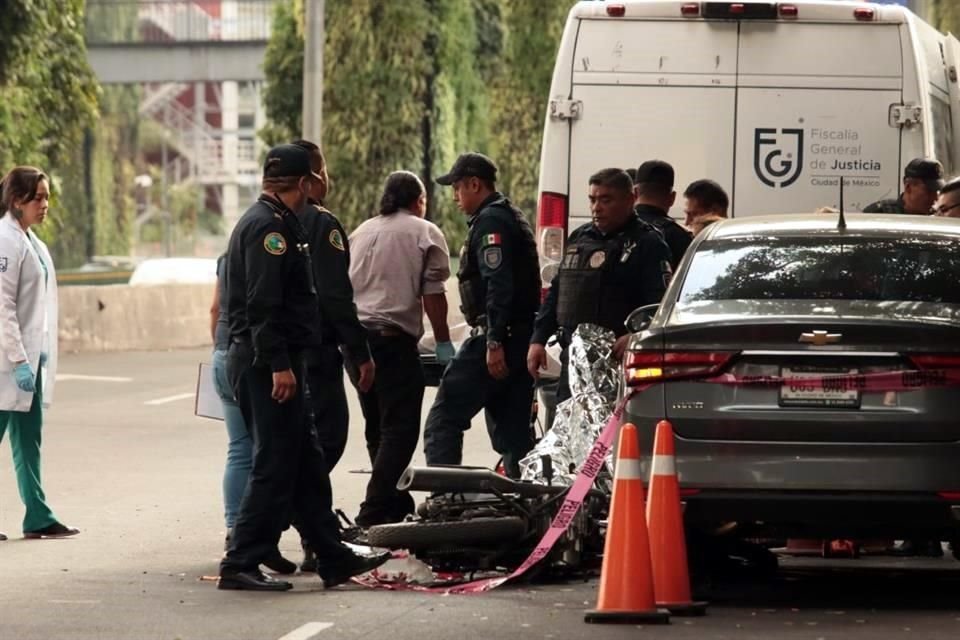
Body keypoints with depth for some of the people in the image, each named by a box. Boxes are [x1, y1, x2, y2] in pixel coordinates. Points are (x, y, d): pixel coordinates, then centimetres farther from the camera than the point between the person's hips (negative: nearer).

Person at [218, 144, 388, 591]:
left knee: (305, 464, 14)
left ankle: (333, 558, 19)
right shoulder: (271, 227, -13)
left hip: (260, 362, 11)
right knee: (275, 466, -8)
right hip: (269, 363, -11)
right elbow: (263, 303, -22)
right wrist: (278, 364, -25)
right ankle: (240, 564, -7)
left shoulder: (264, 221, 20)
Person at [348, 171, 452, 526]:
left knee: (377, 428, 16)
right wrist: (442, 342, 1)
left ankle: (397, 507, 23)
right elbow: (433, 293, -5)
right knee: (399, 430, -6)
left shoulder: (362, 232, 18)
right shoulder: (425, 233, 1)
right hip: (393, 337, -7)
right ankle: (374, 514, -16)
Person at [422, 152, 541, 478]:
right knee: (512, 429, 11)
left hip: (497, 341, -10)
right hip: (522, 338, 10)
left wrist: (494, 342, -26)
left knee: (443, 421, -9)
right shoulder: (513, 217, 23)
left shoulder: (490, 222, -10)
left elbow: (498, 284, -21)